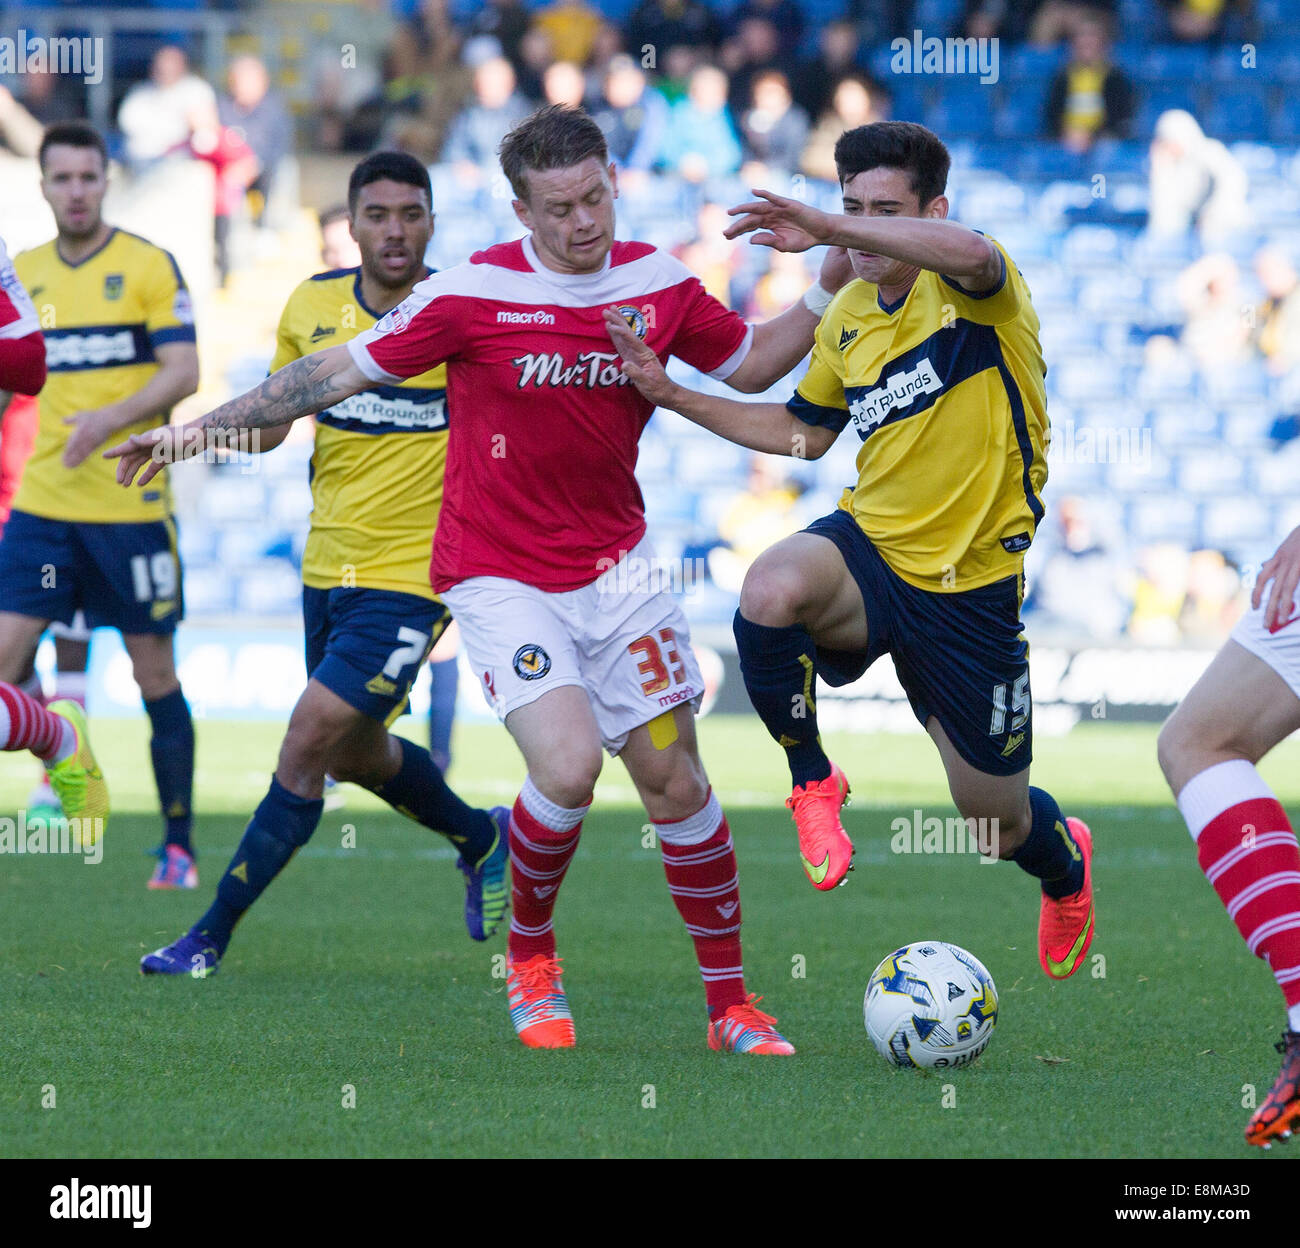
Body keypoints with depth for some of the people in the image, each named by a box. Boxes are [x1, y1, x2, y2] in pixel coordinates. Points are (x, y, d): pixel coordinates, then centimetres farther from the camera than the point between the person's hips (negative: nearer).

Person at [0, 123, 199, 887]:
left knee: (156, 676, 2)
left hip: (133, 503, -3)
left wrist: (109, 420, -21)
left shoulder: (149, 266, -3)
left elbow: (183, 372, -10)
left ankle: (179, 847, 11)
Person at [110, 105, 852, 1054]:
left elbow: (749, 365, 17)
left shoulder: (659, 284, 0)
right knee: (569, 767, -21)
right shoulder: (475, 293, -13)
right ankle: (530, 953, 7)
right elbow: (342, 371, -5)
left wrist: (826, 294, 3)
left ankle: (731, 1003, 14)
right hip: (502, 577, -4)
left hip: (616, 566, 4)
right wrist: (203, 426, -5)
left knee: (674, 778, 1)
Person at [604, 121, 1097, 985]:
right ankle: (813, 780, -10)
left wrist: (827, 230, -45)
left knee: (995, 815, 9)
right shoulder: (847, 319, 9)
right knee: (772, 589, -35)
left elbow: (969, 254, -38)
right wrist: (676, 397, 15)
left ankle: (1066, 863, 49)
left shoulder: (970, 292, -11)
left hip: (974, 586, -4)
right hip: (872, 546, 4)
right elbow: (805, 432, 24)